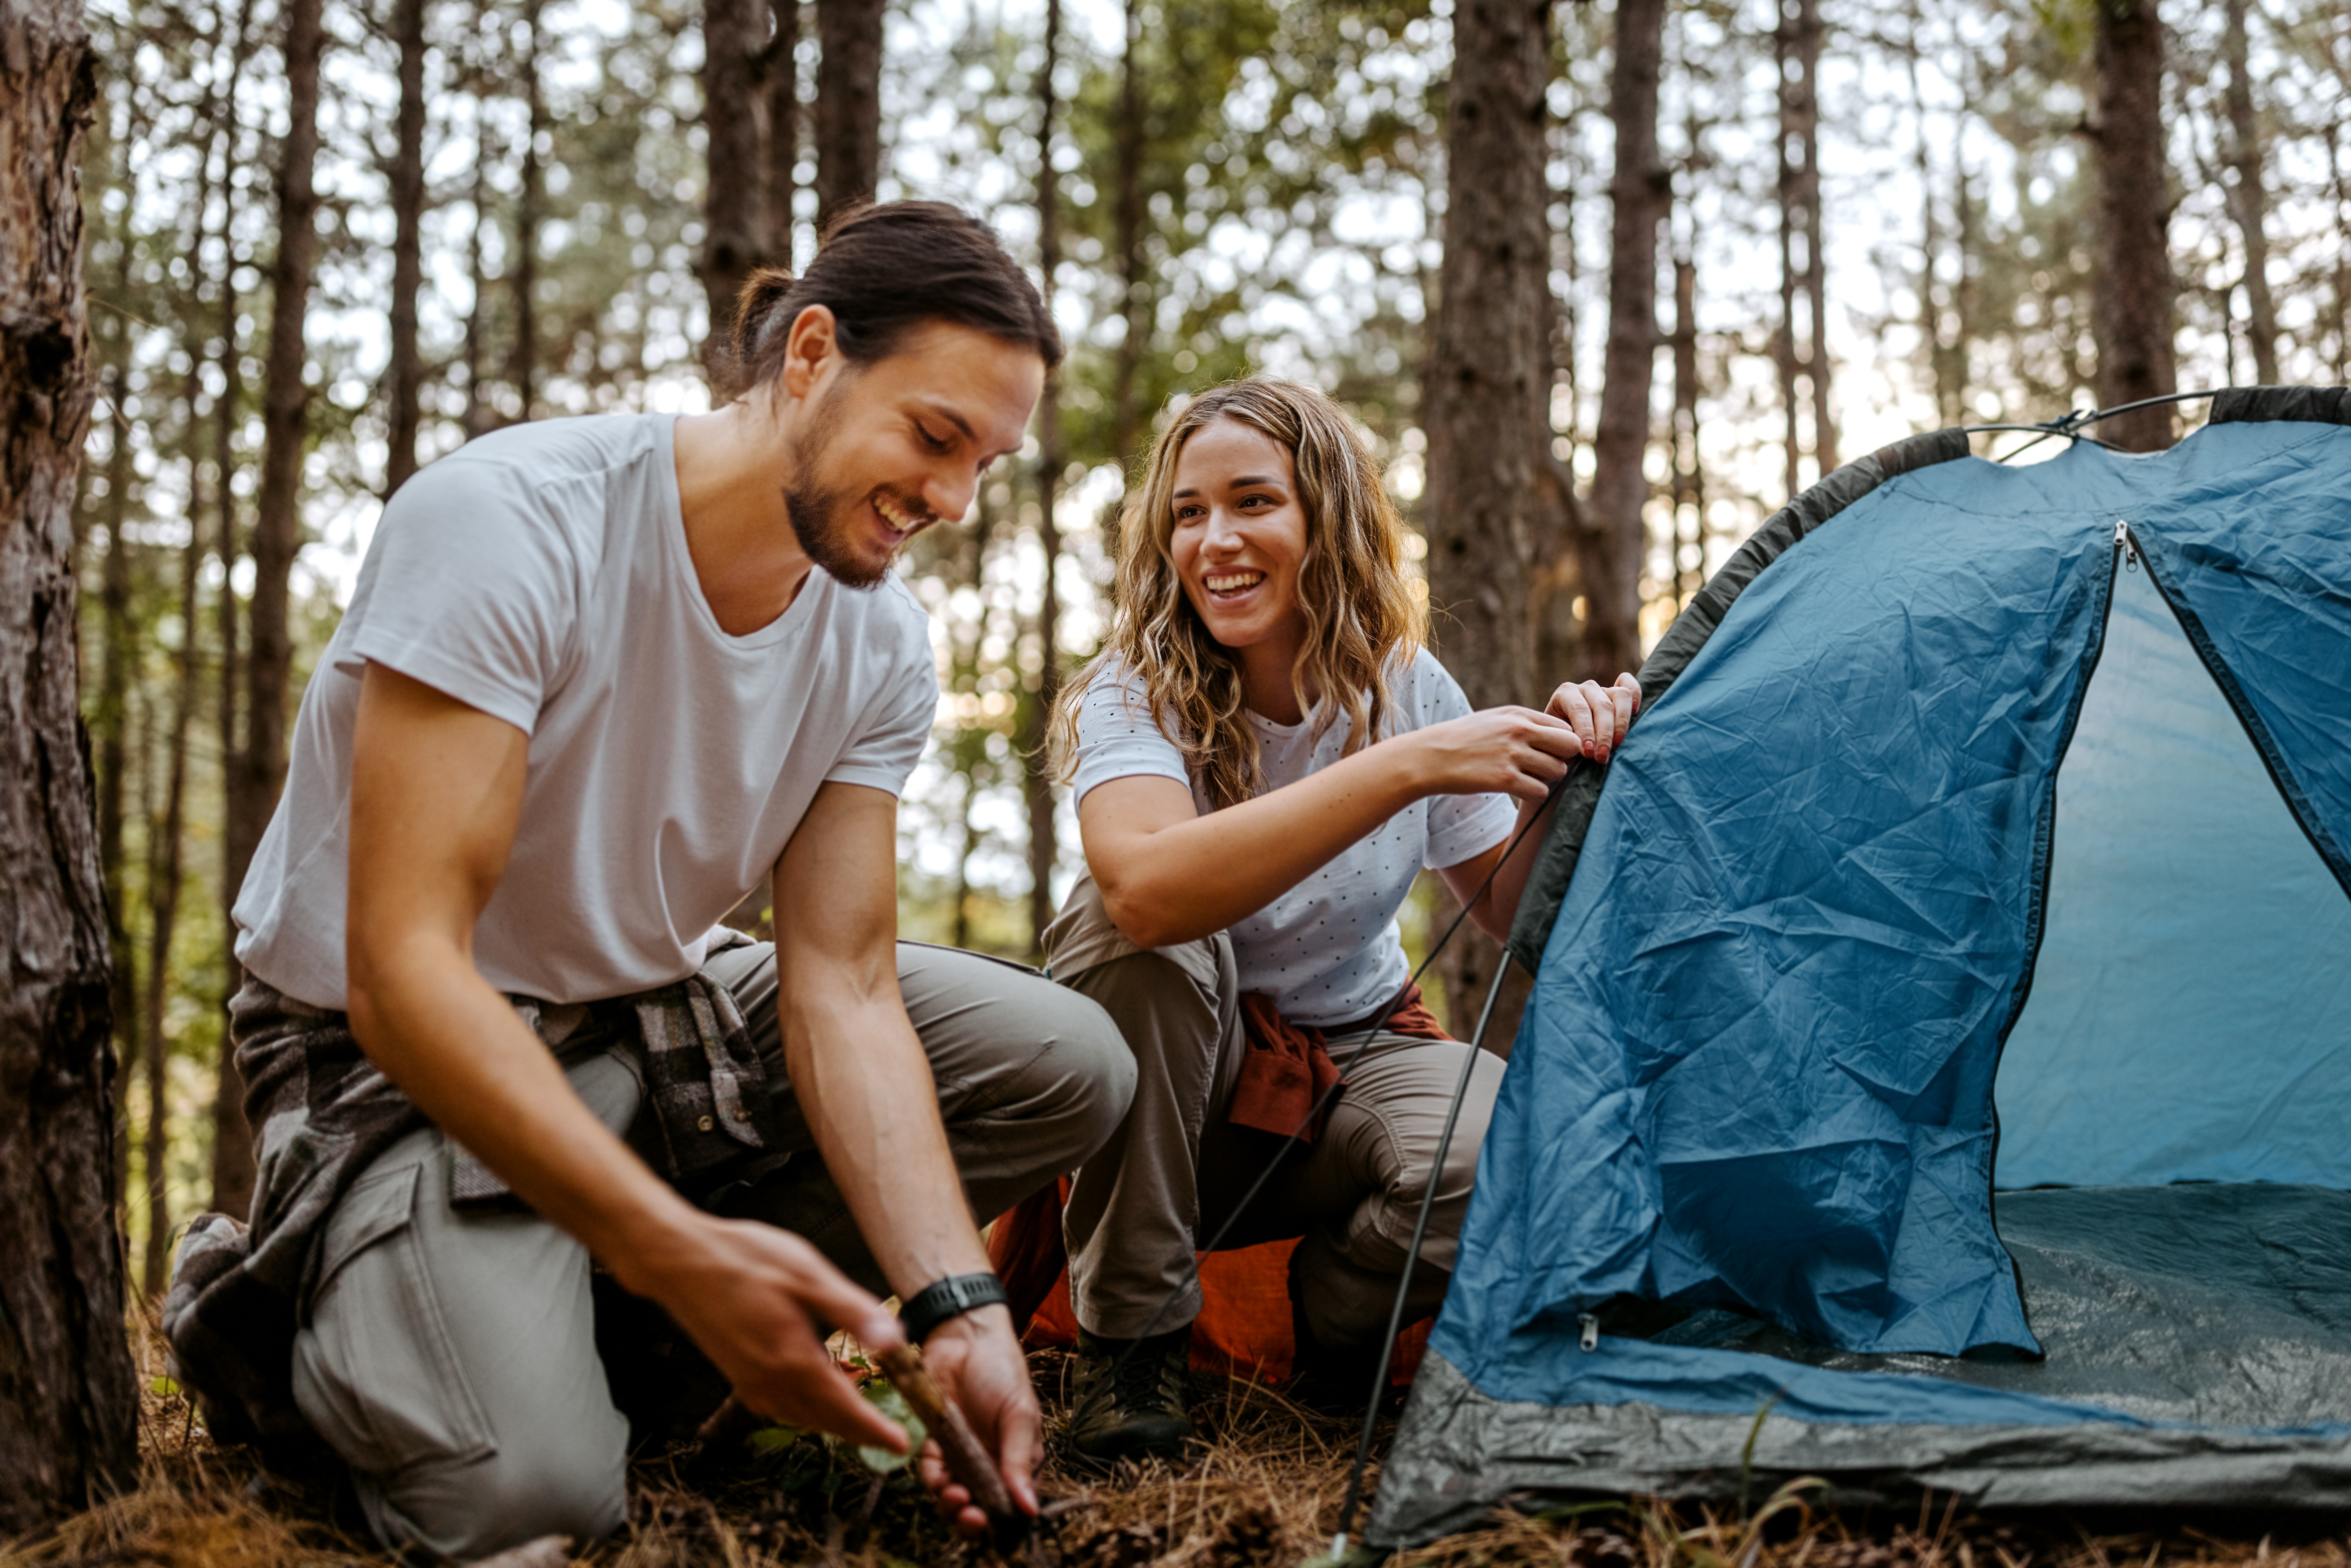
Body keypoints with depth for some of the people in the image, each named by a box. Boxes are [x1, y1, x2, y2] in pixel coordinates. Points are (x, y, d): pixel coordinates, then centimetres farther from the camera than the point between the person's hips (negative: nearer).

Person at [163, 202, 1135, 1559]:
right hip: (393, 1050, -6)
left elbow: (841, 989, -9)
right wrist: (679, 1252, -41)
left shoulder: (883, 643, -6)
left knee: (1071, 1068, -7)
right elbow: (404, 971, -32)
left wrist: (954, 1304, -25)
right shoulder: (510, 526, -27)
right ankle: (274, 1299, 3)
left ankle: (624, 1312, -2)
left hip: (662, 1007, 7)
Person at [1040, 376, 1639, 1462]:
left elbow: (1508, 916, 0)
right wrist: (1408, 766, -43)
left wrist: (1559, 775, -21)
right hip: (1181, 1087, -2)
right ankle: (1128, 1334, -19)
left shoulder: (1405, 685, -6)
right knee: (1134, 933, -35)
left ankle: (1336, 1313, 3)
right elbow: (1146, 887, -41)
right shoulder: (1132, 692, -18)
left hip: (1355, 1057, 2)